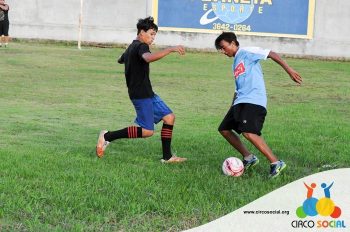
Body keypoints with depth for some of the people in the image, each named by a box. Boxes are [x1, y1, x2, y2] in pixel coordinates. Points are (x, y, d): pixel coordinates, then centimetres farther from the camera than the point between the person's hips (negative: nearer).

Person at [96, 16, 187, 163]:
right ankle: (107, 136, -7)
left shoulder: (131, 47, 17)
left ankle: (167, 157, 8)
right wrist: (171, 49, -45)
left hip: (147, 94, 11)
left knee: (169, 117, 8)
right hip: (141, 94, -11)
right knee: (147, 131, -13)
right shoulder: (141, 46, -15)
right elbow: (149, 58, -40)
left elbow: (120, 60, 39)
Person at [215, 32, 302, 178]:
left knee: (248, 132, -26)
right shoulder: (235, 64, 26)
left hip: (254, 100, -10)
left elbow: (271, 54, -10)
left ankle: (276, 163, -24)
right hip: (240, 101, 10)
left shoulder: (246, 53, -1)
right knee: (224, 129, 12)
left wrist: (289, 70, -19)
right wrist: (232, 107, 26)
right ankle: (248, 158, 19)